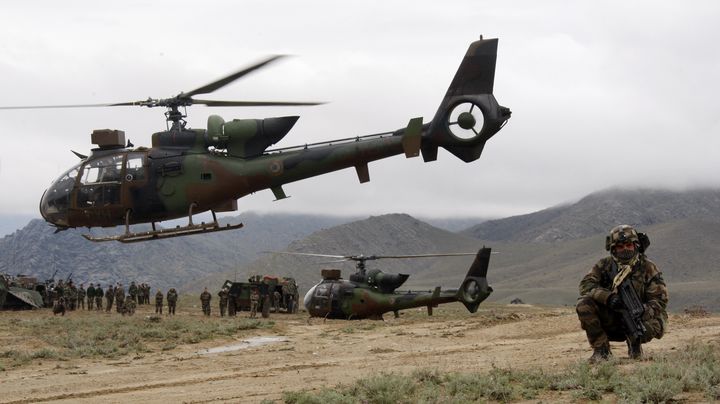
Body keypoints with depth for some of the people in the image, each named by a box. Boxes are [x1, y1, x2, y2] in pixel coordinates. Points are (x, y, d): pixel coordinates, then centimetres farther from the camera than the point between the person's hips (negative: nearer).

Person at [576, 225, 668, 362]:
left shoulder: (648, 268, -5)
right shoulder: (604, 265, 0)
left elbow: (660, 300, -10)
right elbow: (586, 285, -13)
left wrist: (643, 310, -33)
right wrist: (608, 297, -32)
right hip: (609, 320, 1)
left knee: (657, 322, -34)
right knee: (583, 304, -23)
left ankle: (634, 344, 3)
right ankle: (601, 350, -13)